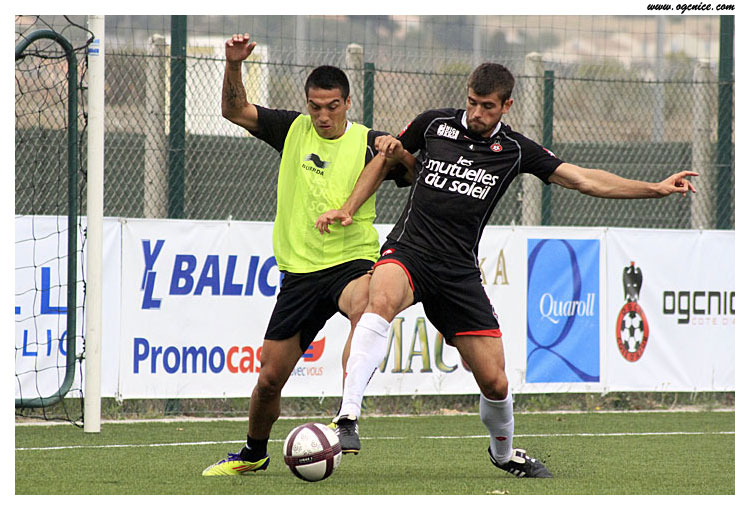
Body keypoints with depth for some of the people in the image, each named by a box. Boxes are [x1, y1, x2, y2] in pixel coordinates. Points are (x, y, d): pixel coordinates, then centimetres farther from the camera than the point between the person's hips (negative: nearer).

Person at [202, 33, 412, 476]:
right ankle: (255, 453, 33)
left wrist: (397, 155, -24)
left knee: (364, 305, -40)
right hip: (300, 270, 3)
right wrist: (234, 65, -7)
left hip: (352, 260, -3)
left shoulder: (368, 143, -2)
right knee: (270, 378, 6)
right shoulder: (294, 130, 7)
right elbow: (235, 111, 10)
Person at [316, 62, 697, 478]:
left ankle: (503, 452, 33)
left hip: (459, 271, 2)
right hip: (409, 251, -2)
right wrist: (348, 209, 10)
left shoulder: (515, 150, 6)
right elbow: (387, 157, 19)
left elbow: (585, 180, 5)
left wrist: (657, 188, -1)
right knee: (382, 301, -39)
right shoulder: (434, 124, 4)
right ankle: (348, 416, -45)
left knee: (495, 382, 0)